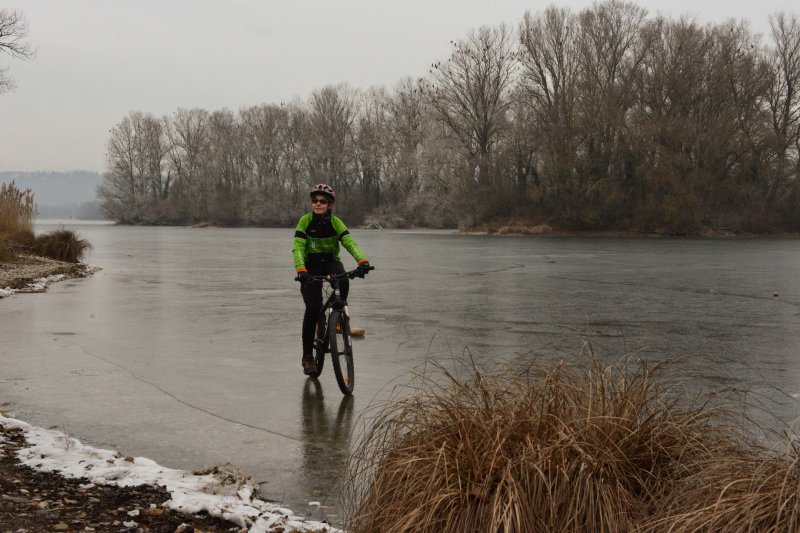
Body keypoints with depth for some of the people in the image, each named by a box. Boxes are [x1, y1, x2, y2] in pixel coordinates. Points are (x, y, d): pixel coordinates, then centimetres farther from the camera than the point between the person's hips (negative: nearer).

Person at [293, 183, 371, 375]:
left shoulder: (335, 222, -10)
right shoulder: (305, 221, -13)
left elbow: (350, 243, -24)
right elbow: (298, 248, -22)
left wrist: (362, 261, -42)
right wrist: (301, 270, -39)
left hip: (331, 262, 1)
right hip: (311, 266, -1)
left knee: (343, 280, -36)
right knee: (313, 309, -15)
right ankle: (307, 356, -4)